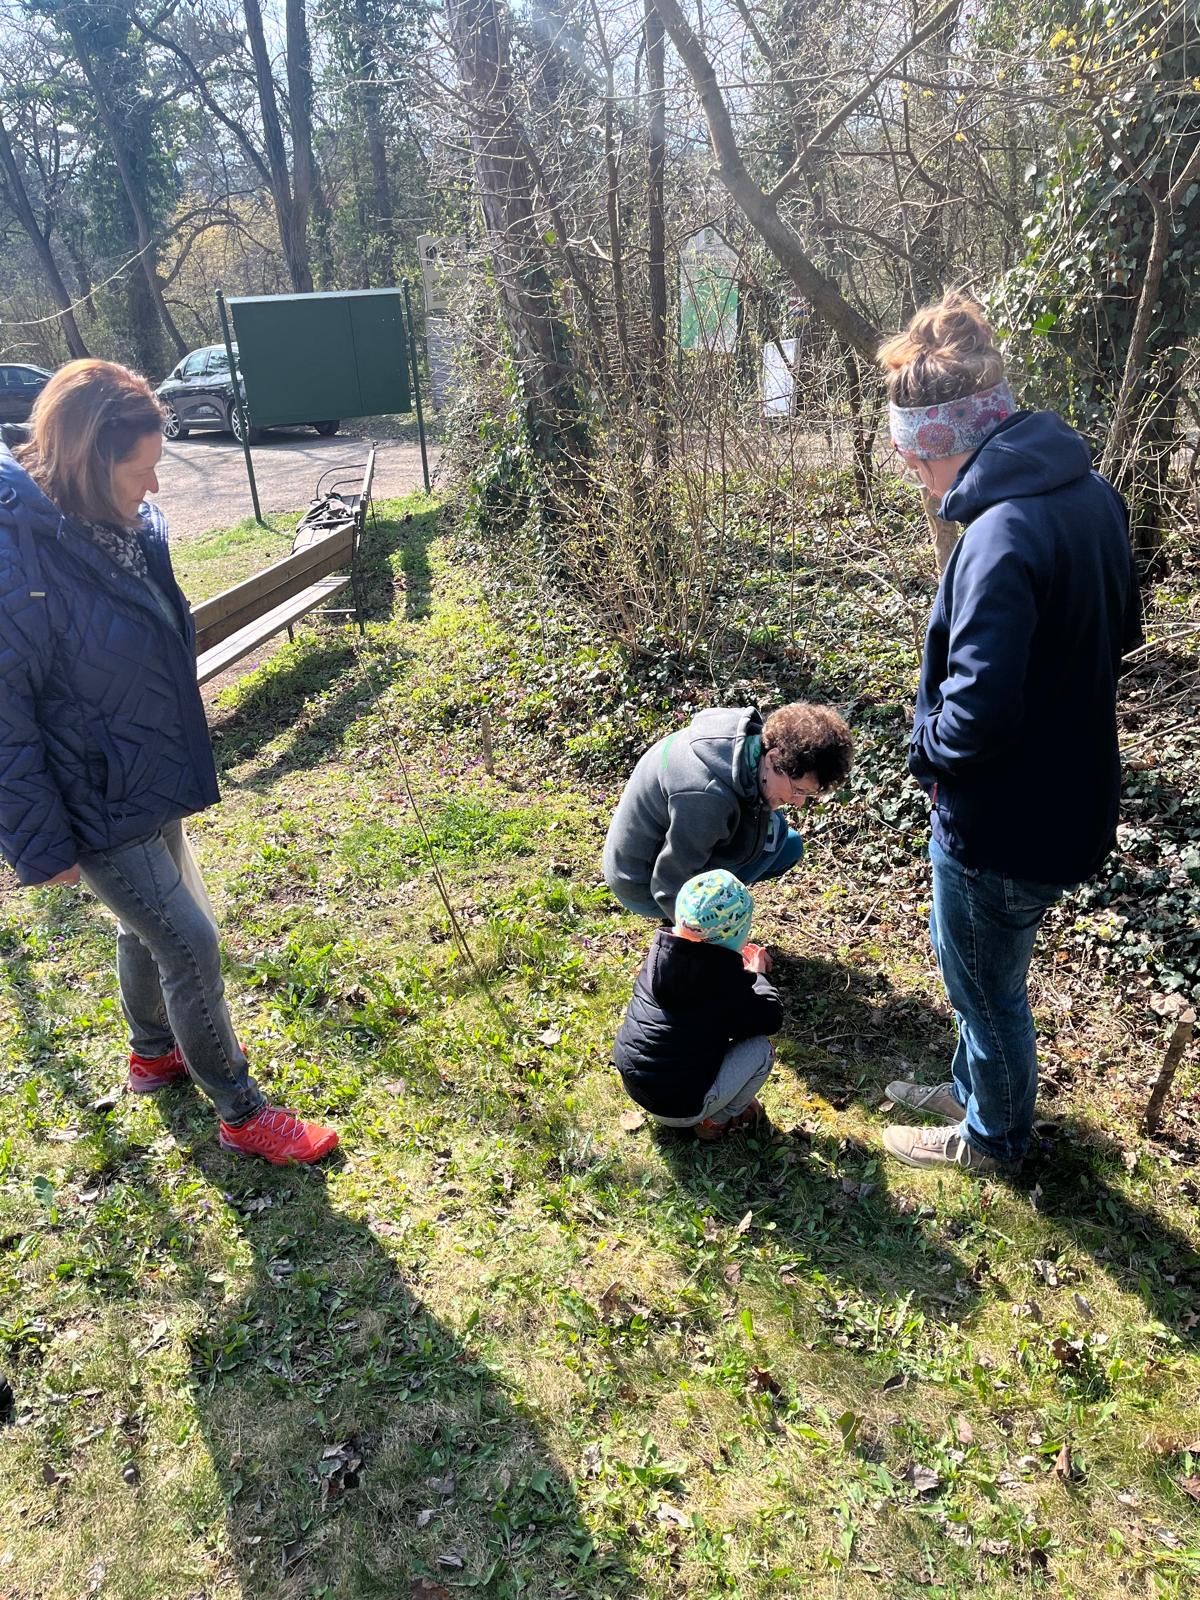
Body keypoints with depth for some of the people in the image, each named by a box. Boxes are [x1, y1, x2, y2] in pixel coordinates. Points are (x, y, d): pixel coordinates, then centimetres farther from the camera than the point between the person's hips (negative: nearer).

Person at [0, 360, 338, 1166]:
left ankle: (155, 1051, 50)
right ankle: (243, 1113, 20)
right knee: (190, 946, 1)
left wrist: (182, 748, 19)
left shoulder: (130, 523, -4)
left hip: (153, 778, 8)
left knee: (148, 926, 25)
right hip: (98, 805, -8)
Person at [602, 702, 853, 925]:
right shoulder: (708, 797, -37)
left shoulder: (753, 735, -12)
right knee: (770, 830, -16)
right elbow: (669, 889, -28)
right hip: (643, 886, -9)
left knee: (789, 846, 9)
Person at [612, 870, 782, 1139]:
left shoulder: (660, 952, -6)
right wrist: (755, 975, 6)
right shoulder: (722, 979, -24)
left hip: (632, 1082, 7)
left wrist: (742, 971, 15)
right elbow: (771, 1019, -8)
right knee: (761, 1049, 1)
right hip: (681, 1107, -7)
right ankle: (716, 1120, 14)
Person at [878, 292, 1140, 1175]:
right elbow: (1120, 630, 12)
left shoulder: (1003, 536, -30)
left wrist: (925, 746, -12)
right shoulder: (1090, 491, -1)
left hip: (1005, 822, -8)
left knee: (987, 985, 16)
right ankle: (974, 1087, 51)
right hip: (1070, 793, 9)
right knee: (981, 969, 28)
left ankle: (992, 1135, 42)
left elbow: (977, 715, -33)